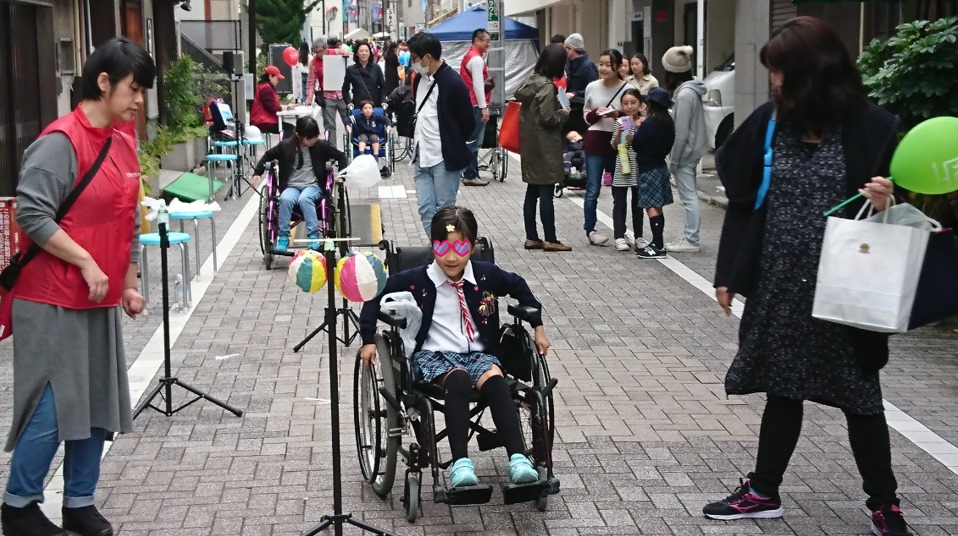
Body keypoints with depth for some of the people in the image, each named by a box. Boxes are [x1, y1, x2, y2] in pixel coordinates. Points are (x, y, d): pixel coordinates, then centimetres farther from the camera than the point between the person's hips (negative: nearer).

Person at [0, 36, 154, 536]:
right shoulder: (61, 141, -16)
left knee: (99, 404, 10)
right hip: (53, 301, -8)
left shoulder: (123, 143, 10)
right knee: (54, 406, -5)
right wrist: (86, 263, -19)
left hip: (101, 299, 8)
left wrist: (129, 285, 15)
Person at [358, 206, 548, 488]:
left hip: (478, 353, 2)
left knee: (494, 380, -33)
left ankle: (518, 459, -41)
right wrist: (368, 340, 2)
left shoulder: (486, 275, 3)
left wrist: (538, 327, 20)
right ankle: (461, 463, -43)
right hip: (433, 355, -2)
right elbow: (375, 295, 6)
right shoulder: (417, 280, -4)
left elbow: (519, 286, 22)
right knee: (459, 379, -37)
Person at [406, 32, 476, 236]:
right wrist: (418, 139, 12)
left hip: (445, 159, -7)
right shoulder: (419, 78, 7)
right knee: (426, 210, 7)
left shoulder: (453, 83, -16)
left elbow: (468, 123, -9)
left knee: (444, 211, 1)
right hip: (422, 158, 7)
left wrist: (453, 145, 3)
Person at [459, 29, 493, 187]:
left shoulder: (470, 55, 16)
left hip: (470, 104, 11)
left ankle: (470, 173, 20)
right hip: (476, 105, -11)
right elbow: (478, 85, -20)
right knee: (474, 141, -7)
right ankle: (470, 175, -6)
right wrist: (484, 107, -21)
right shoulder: (476, 59, -16)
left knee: (472, 140, 15)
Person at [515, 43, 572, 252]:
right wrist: (564, 113, -2)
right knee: (546, 193, -3)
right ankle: (550, 240, 2)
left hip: (530, 145, 8)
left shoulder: (530, 81, 6)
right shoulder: (547, 86, -17)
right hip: (545, 146, -8)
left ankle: (531, 237, 15)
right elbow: (548, 118, -20)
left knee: (532, 192, 11)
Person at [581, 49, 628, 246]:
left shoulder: (627, 89, -5)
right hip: (595, 141, 1)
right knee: (592, 190, -1)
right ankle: (590, 230, 7)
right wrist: (596, 113, -8)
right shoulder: (592, 87, 2)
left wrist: (618, 115, -16)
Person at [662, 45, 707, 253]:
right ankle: (689, 236, 22)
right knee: (689, 196, 15)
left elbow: (681, 132, -21)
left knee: (689, 197, -5)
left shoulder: (684, 95, -20)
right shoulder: (690, 91, 9)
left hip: (685, 152, -10)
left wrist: (673, 160, -15)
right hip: (692, 151, 10)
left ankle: (691, 241, -2)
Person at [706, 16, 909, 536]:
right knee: (782, 389, 14)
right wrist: (728, 273, 5)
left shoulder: (869, 127, -10)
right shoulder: (769, 122, 0)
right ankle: (764, 492, 28)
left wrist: (886, 202, -25)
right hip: (778, 284, 3)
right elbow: (743, 200, 6)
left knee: (859, 396, 8)